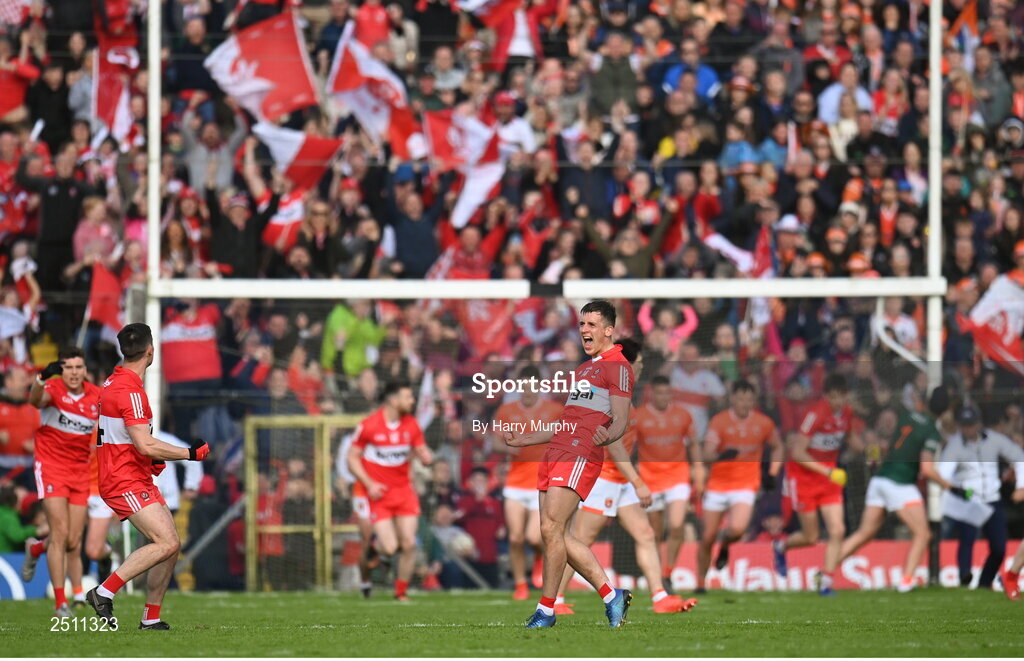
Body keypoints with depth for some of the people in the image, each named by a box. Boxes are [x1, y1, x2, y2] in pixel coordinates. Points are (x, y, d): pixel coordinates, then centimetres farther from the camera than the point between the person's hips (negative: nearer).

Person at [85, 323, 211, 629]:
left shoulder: (114, 383, 14)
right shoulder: (129, 391, -19)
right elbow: (145, 444, -24)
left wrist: (150, 460, 18)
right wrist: (190, 453, -14)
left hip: (138, 481, 10)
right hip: (126, 483, -10)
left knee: (171, 545, 8)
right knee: (166, 543, -19)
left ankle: (151, 619, 12)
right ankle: (104, 592, -15)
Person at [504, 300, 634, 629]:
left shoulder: (617, 367, -2)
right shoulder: (584, 368, 27)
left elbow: (621, 420, -12)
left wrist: (607, 436, -34)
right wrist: (523, 440, 33)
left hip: (581, 456, -9)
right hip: (557, 453, 9)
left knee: (552, 528, -14)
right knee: (558, 534, 4)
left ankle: (546, 610, -8)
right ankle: (612, 596, 11)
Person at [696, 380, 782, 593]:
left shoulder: (764, 423, -1)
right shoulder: (719, 421, -8)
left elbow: (778, 447, 18)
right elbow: (708, 451, -20)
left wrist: (772, 474, 6)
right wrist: (721, 455, -42)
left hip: (746, 485, 0)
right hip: (718, 485, 0)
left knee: (737, 528, -25)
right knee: (708, 538, 2)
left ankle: (725, 546, 11)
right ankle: (701, 582, 20)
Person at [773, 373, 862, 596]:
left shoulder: (847, 412, -3)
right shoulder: (816, 414, -25)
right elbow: (797, 452, -26)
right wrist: (826, 471, -32)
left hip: (829, 475, 5)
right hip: (803, 475, -5)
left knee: (837, 531, -8)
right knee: (811, 537, 3)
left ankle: (825, 583, 2)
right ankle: (781, 546, 36)